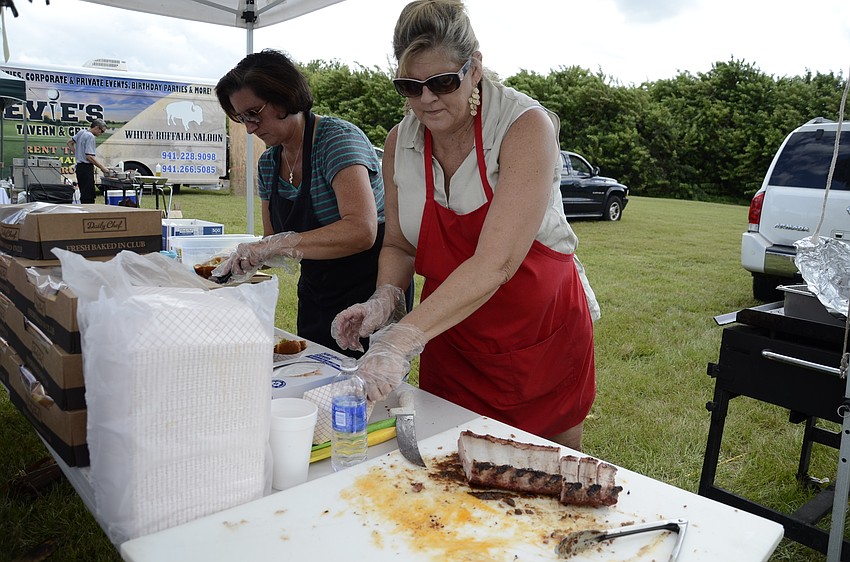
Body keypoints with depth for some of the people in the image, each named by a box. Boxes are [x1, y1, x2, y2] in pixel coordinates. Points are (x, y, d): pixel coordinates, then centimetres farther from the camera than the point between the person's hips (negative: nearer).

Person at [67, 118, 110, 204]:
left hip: (79, 167, 10)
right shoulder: (90, 137, -16)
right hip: (86, 167, -10)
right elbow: (89, 157, -22)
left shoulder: (81, 132, 12)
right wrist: (102, 167, -16)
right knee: (88, 197, -9)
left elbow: (69, 142, 24)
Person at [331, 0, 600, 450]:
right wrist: (384, 299, -14)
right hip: (449, 333, 4)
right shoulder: (399, 143, -5)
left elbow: (495, 262, -30)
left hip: (543, 333, -3)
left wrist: (404, 337, -38)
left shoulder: (526, 126, -20)